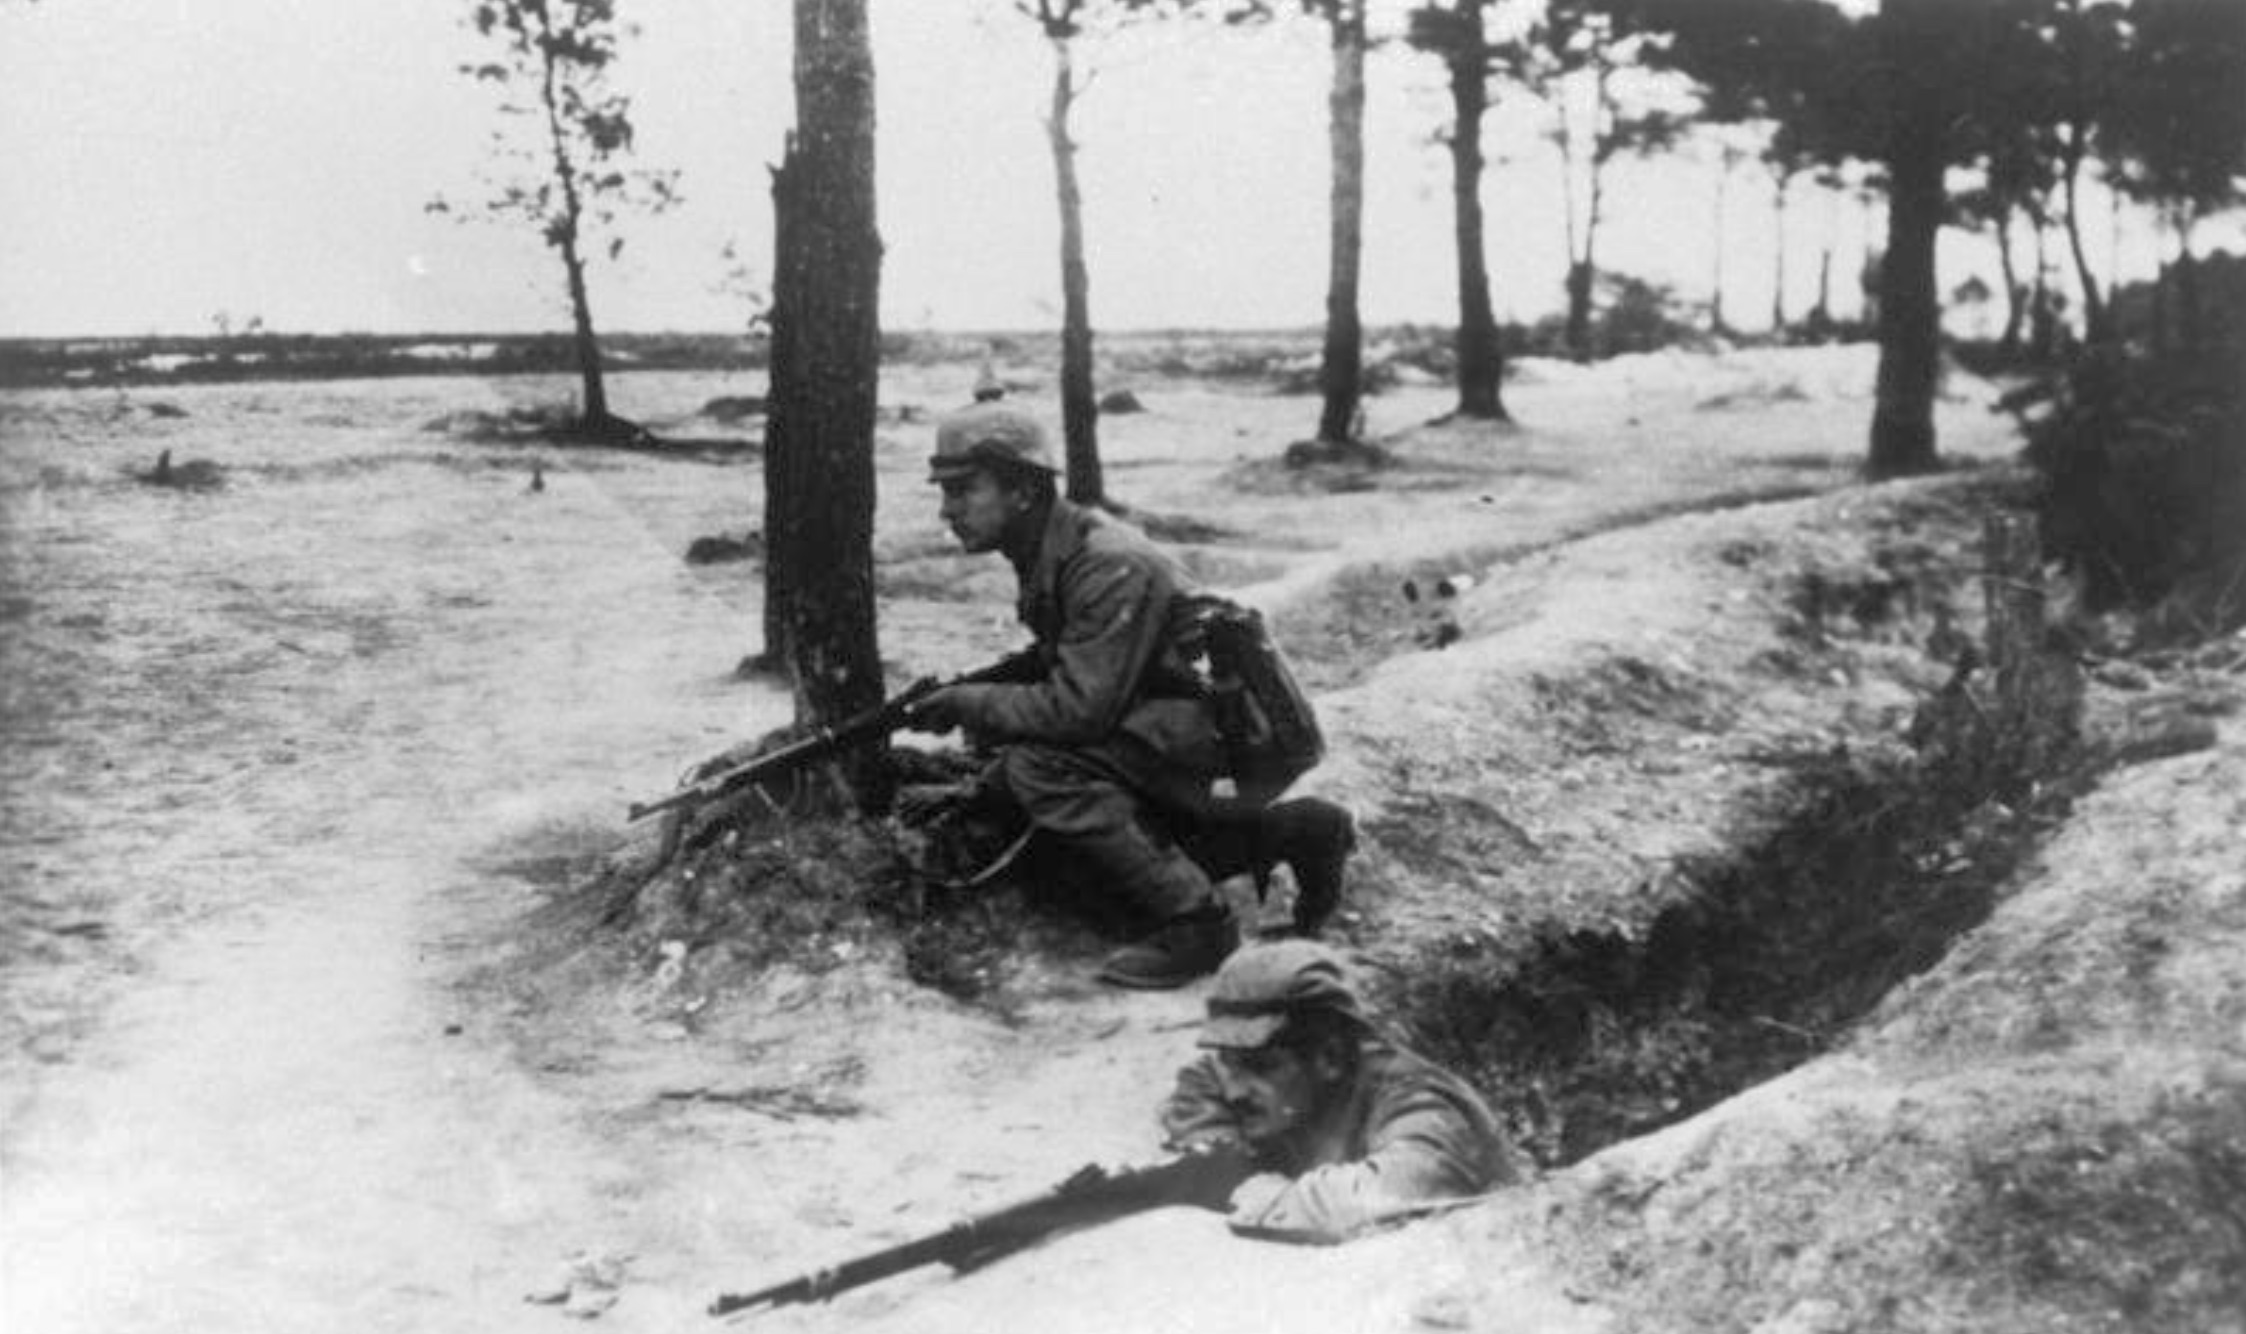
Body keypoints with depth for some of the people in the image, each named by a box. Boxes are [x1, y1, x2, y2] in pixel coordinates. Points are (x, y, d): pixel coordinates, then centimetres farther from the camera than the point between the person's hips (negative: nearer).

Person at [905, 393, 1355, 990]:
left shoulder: (1108, 566, -27)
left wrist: (971, 705, -19)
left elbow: (1080, 707, -31)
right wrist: (980, 687, -1)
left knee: (1041, 768, -26)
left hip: (1220, 723, -10)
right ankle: (1293, 832, 20)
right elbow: (1058, 661, 15)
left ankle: (1193, 919, -21)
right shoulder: (1049, 554, 3)